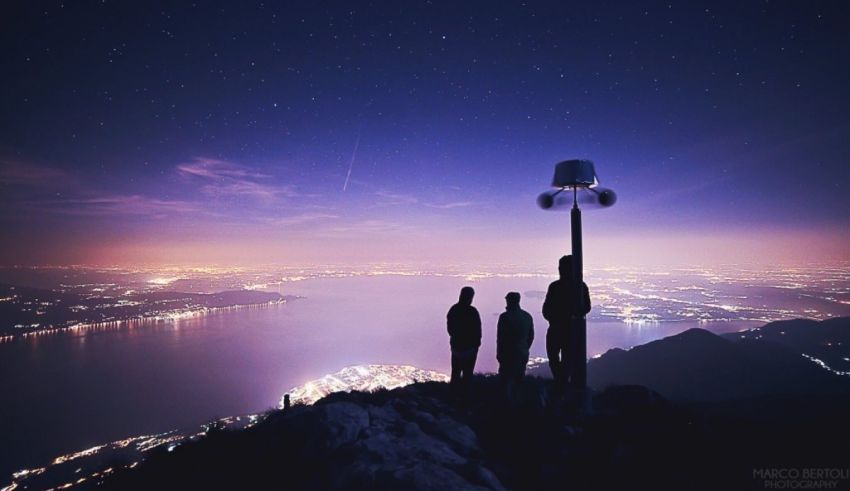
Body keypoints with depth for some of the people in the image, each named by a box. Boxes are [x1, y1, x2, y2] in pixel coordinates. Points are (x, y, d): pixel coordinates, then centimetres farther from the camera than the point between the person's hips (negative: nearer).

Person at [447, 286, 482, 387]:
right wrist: (477, 343, 1)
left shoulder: (453, 309, 0)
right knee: (467, 372, 4)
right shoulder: (472, 311, -18)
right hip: (469, 346, -5)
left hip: (456, 345, 6)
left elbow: (449, 328, 7)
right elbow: (477, 330, -13)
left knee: (455, 371, 16)